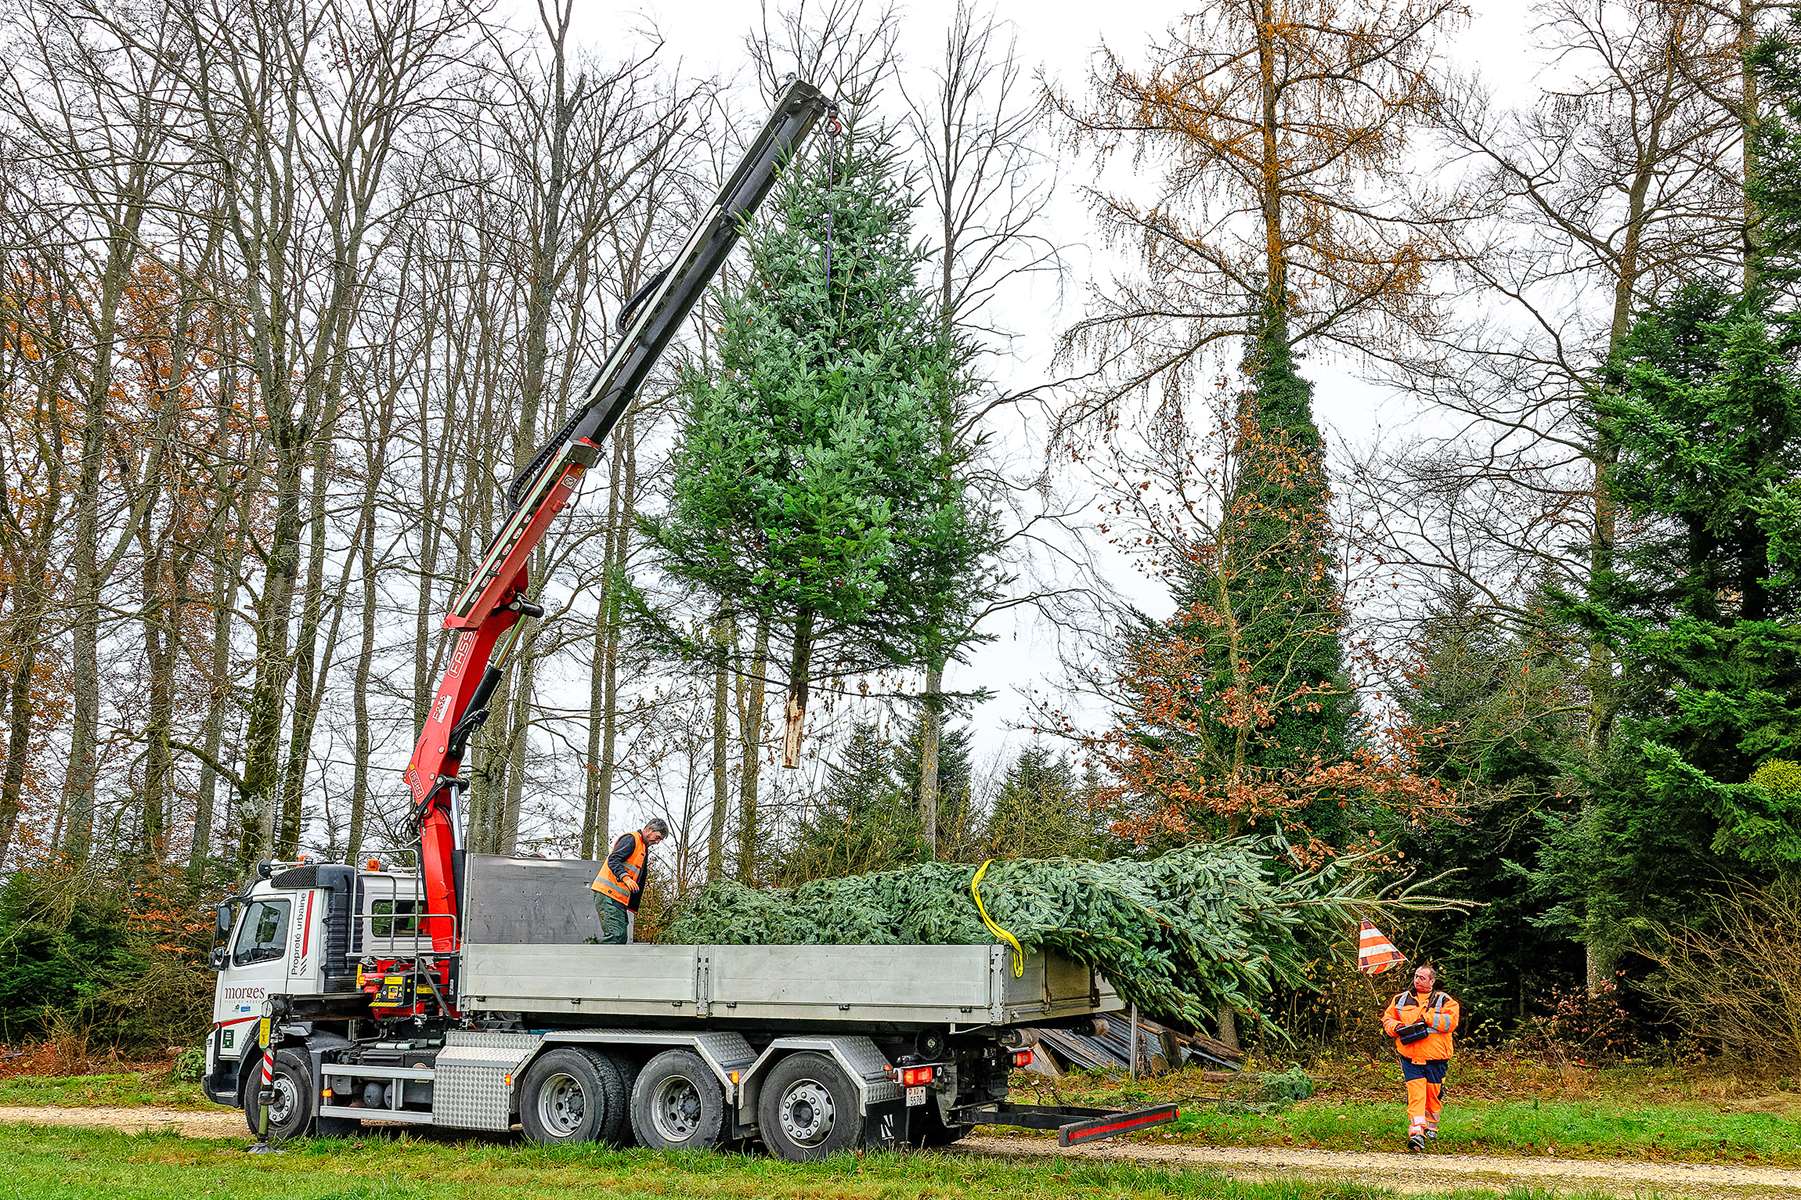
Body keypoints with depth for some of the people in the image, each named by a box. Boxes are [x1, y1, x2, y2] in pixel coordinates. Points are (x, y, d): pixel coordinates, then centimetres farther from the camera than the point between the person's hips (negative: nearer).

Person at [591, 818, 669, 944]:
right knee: (615, 935, -18)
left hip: (620, 899, 10)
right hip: (607, 893, -10)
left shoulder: (644, 850, 25)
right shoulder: (631, 839, -6)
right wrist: (625, 877, -34)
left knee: (622, 937, 6)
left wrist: (633, 907, 22)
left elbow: (640, 880, 26)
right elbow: (613, 860, -20)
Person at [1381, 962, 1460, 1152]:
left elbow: (1451, 1021, -13)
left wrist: (1428, 1018, -18)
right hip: (1410, 1058, 1)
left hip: (1435, 1058, -1)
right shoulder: (1401, 1000, 11)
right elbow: (1387, 1019, 14)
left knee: (1433, 1094, 11)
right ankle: (1416, 1134, -18)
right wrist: (1397, 1028, -6)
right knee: (1415, 1094, -10)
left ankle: (1431, 1127, 33)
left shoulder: (1444, 1000, 2)